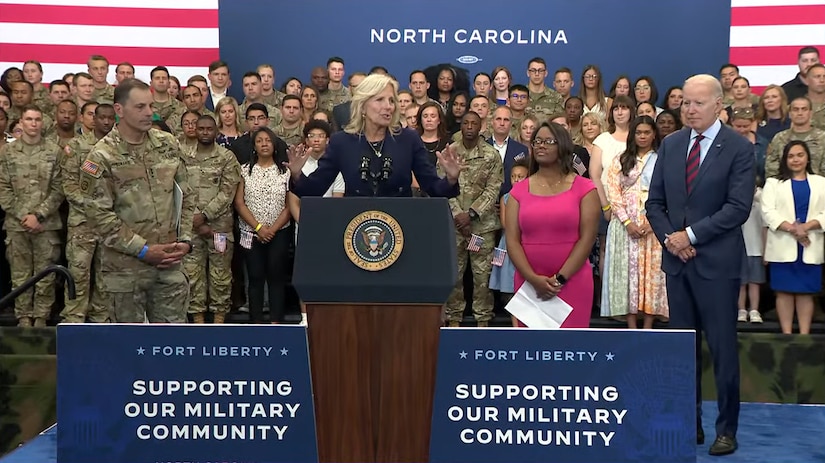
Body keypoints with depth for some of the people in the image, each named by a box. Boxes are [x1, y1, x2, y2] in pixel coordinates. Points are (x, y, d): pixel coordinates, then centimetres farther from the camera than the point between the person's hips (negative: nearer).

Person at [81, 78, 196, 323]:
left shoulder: (168, 144, 4)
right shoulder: (102, 156, -10)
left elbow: (185, 196, 11)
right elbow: (99, 215, -13)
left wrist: (185, 240, -1)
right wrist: (143, 249, -15)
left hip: (169, 263, 4)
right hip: (125, 266, -4)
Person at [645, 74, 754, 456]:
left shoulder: (739, 148, -6)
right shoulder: (670, 145, 9)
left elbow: (738, 208, -14)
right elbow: (654, 201, 8)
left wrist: (690, 234, -16)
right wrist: (669, 238, -7)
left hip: (716, 262, -5)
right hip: (676, 258, 5)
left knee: (723, 348, 2)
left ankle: (727, 429, 14)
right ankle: (690, 423, 22)